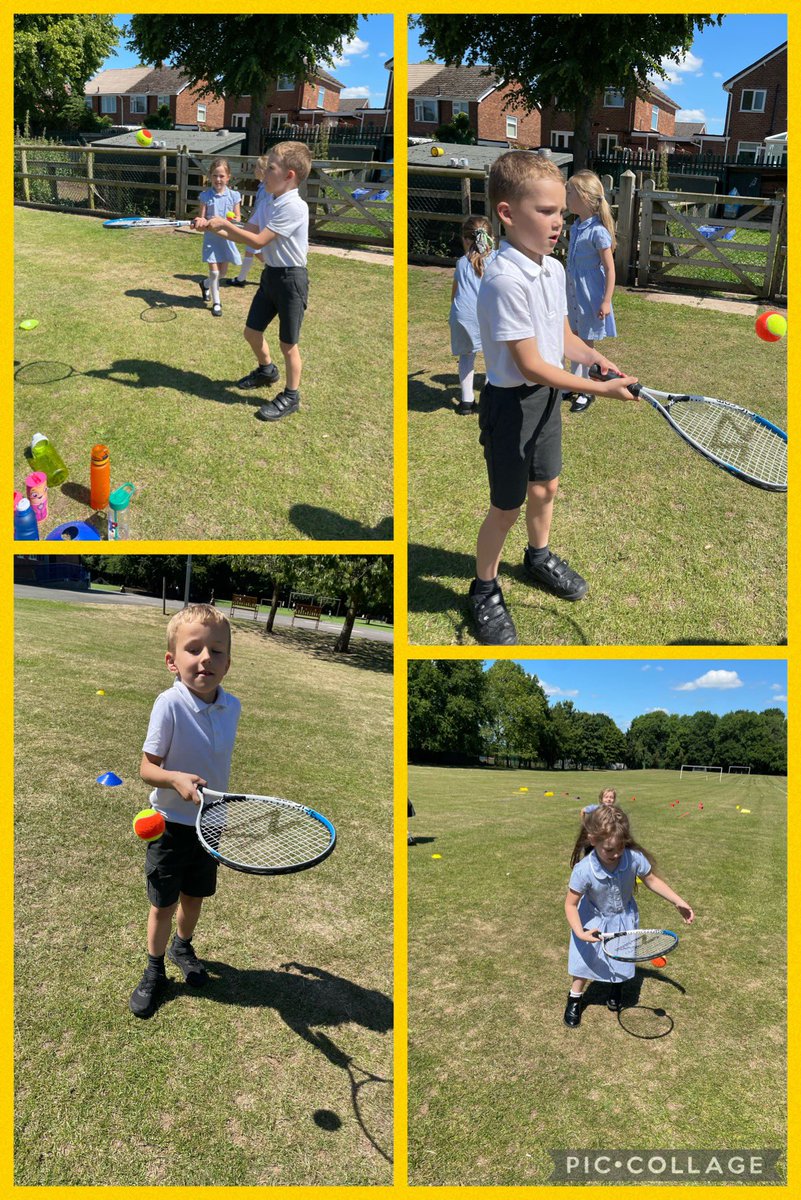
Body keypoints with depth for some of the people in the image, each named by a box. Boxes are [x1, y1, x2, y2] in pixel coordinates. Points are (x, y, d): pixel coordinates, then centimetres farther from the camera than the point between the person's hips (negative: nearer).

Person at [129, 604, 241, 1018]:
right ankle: (154, 969, 32)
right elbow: (147, 767, -18)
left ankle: (182, 946, 48)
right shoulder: (169, 704, -24)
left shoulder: (231, 706, -8)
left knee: (194, 895, 21)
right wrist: (175, 779, -38)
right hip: (171, 824, -4)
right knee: (163, 903, 9)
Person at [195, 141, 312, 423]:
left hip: (291, 278, -9)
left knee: (287, 343, 2)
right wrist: (215, 228, 0)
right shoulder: (271, 201, 6)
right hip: (270, 273, 9)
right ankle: (266, 370, 43)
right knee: (252, 331, 16)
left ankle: (291, 397, 16)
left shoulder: (294, 207, -22)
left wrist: (225, 224, -14)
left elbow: (258, 241, -23)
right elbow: (251, 235, 10)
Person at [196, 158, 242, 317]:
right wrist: (201, 223, -30)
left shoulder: (233, 196, -3)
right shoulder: (205, 196, -6)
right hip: (211, 238, -2)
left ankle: (205, 284, 42)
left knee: (223, 272, 11)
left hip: (226, 237, 2)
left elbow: (237, 218, 0)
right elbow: (202, 219, -7)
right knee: (214, 271, -4)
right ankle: (216, 303, 12)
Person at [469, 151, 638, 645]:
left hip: (547, 396, 8)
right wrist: (600, 389, -22)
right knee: (507, 506, 4)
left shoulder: (555, 269, 1)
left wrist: (595, 357, -7)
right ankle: (485, 590, 25)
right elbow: (530, 366, -26)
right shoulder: (504, 281, -27)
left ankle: (539, 556, 49)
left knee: (545, 487, 24)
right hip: (511, 403, -8)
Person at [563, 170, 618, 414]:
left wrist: (606, 301, -18)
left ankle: (585, 391, 17)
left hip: (590, 297, -7)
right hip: (573, 294, 7)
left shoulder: (598, 231, -20)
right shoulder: (575, 227, 3)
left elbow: (610, 269, -17)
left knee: (586, 343, 4)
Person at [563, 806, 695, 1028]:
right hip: (594, 920, -2)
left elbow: (651, 880, -11)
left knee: (622, 959, 18)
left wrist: (679, 902, -10)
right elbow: (571, 904, -24)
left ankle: (616, 990, 52)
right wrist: (580, 932, -37)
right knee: (586, 959, 8)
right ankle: (574, 999, 37)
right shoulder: (583, 870, -37)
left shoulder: (635, 858, -33)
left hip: (624, 918, 2)